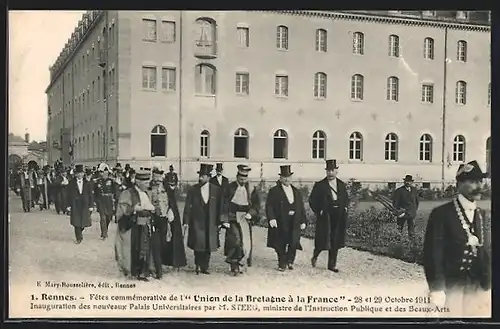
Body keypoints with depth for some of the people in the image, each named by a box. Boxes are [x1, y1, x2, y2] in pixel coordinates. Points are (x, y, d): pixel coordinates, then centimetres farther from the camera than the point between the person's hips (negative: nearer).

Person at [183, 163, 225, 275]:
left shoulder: (215, 189, 4)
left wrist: (222, 220, 1)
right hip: (196, 222, -2)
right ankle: (198, 266, 7)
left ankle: (204, 267, 17)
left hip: (210, 223, 2)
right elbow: (187, 206, 0)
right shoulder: (193, 189, 0)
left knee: (208, 245, 5)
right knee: (198, 244, -10)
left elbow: (219, 206, 6)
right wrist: (186, 222, -5)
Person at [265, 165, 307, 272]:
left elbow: (301, 207, 18)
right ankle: (282, 264, 19)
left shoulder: (297, 192, 17)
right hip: (280, 224, -3)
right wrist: (271, 218, -21)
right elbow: (269, 206, -7)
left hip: (294, 224, 3)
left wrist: (303, 221, 11)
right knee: (281, 245, 3)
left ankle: (290, 261, 18)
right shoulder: (274, 191, 1)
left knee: (294, 243, -6)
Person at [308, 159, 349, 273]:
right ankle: (315, 255, 24)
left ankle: (332, 264, 16)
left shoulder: (342, 185, 11)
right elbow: (312, 200, -1)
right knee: (323, 240, -5)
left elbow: (346, 199, 24)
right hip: (325, 217, -4)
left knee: (335, 241, 6)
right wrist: (318, 211, -6)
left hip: (339, 218, 4)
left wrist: (344, 208, 9)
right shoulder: (319, 185, -3)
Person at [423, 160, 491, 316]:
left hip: (477, 289, 5)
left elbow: (487, 253, 12)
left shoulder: (483, 216, 8)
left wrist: (487, 286, 6)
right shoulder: (441, 214, -10)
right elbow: (433, 254, -12)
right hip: (449, 287, -5)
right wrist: (437, 289, -16)